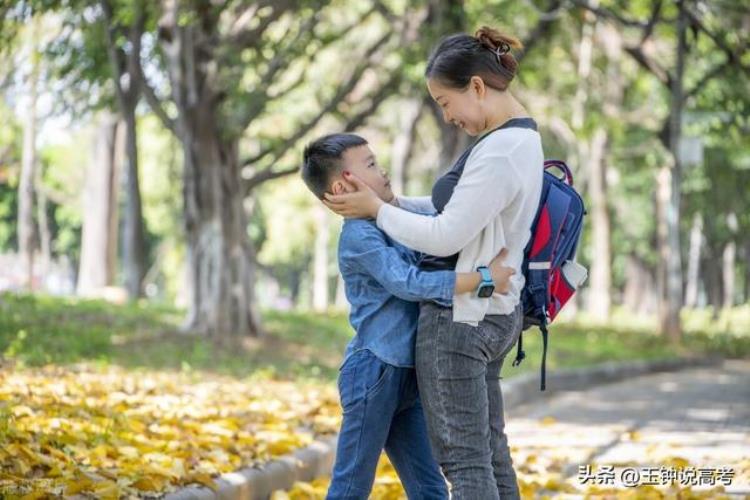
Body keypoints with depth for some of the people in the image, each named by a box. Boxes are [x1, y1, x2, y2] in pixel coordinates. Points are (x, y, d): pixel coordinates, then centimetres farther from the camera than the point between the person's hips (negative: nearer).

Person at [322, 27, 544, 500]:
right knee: (490, 447, 15)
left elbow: (445, 238, -20)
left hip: (458, 316, -10)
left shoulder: (499, 151, -22)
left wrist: (376, 209, -7)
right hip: (494, 313, 10)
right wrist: (393, 205, 12)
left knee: (463, 457, -5)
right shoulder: (521, 139, 10)